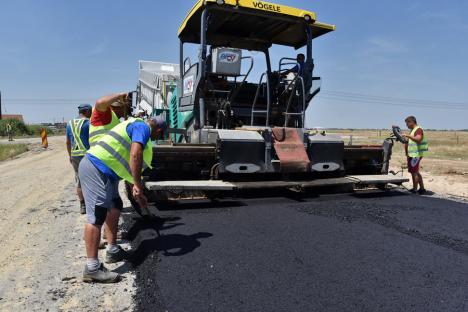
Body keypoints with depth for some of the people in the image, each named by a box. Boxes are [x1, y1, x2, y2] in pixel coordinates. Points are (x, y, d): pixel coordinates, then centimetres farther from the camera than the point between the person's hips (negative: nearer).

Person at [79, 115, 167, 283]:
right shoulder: (143, 126, -7)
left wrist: (137, 190, 28)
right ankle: (92, 268, -10)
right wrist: (138, 186, -22)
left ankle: (113, 251, 27)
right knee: (97, 215, -12)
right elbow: (135, 155, -25)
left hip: (105, 172, 11)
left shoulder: (136, 124, 25)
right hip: (95, 169, -11)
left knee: (114, 209, 17)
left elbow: (129, 158, 29)